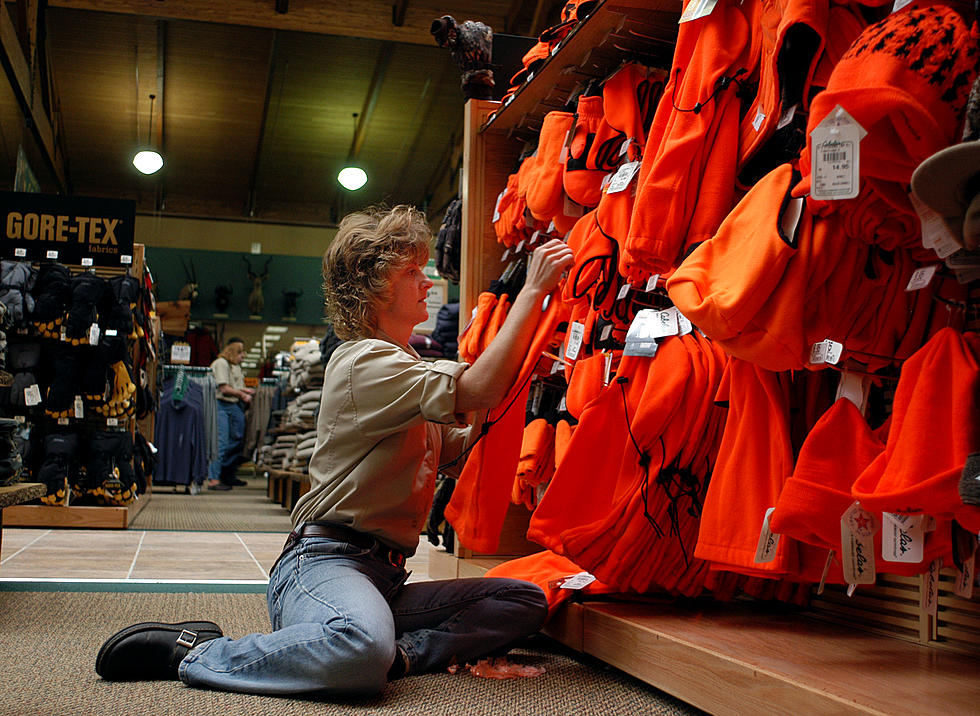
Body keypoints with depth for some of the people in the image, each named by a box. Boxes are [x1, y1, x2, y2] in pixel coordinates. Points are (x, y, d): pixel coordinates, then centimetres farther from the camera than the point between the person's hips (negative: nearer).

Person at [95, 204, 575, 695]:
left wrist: (514, 376, 6)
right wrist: (533, 291, -18)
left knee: (525, 602, -4)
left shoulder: (410, 369, 20)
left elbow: (462, 454, 17)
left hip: (386, 576, 8)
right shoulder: (364, 361, -11)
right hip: (326, 559, -8)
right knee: (362, 647, -40)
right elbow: (475, 392, -23)